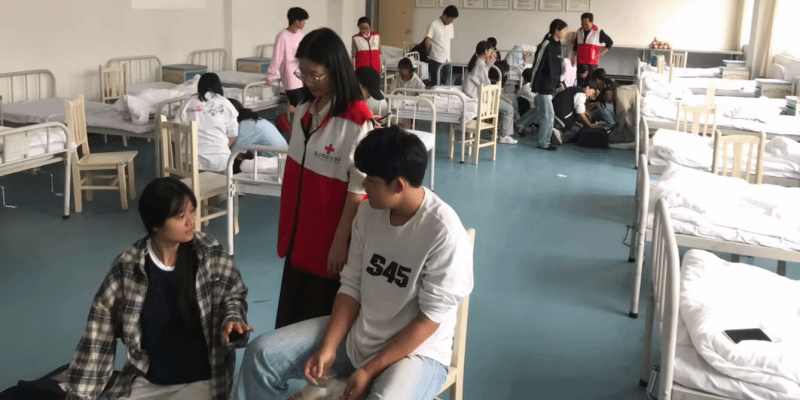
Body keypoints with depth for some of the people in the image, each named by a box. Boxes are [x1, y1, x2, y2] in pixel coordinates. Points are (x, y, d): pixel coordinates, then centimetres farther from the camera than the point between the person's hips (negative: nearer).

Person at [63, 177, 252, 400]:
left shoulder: (211, 256, -11)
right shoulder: (128, 267, -11)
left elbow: (234, 296, 5)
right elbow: (100, 332, -6)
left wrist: (232, 320, -17)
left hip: (201, 379, -1)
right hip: (148, 380, 2)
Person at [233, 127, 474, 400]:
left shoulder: (445, 234, -24)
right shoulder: (369, 213, -4)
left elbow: (429, 319, -20)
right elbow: (352, 285, 1)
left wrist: (370, 370, -19)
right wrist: (328, 348, -9)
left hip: (416, 350, -6)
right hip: (356, 335, 6)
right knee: (262, 354, -3)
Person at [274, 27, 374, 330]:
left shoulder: (357, 120, -18)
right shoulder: (304, 110, 4)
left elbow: (359, 189, -16)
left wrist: (340, 242, -14)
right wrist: (286, 226, 14)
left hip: (329, 239, -7)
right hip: (298, 234, 7)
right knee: (289, 319, 14)